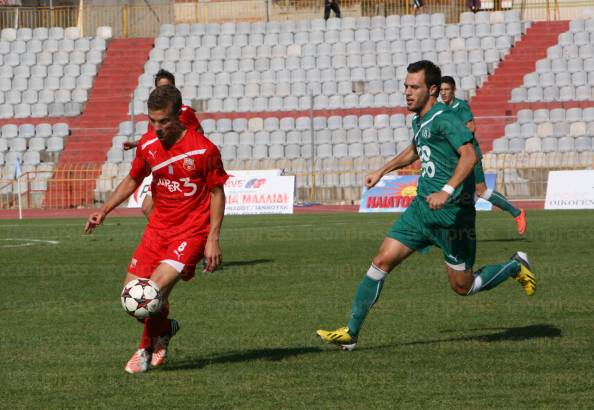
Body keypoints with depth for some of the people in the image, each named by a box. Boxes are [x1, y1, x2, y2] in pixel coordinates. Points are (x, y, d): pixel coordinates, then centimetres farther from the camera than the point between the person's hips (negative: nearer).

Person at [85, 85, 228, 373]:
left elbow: (217, 192, -7)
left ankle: (148, 349, 4)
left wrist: (213, 239, -13)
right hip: (158, 227, 6)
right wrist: (104, 211, 5)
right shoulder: (148, 144, -1)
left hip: (192, 230, -6)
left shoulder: (203, 149, -16)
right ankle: (164, 327, 31)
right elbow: (132, 180, 16)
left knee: (156, 287, -22)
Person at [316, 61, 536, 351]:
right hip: (422, 207, 8)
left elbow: (469, 156, -27)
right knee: (382, 261, -4)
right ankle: (350, 333, -2)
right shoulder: (419, 121, 13)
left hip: (451, 212, -8)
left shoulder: (444, 119, -15)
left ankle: (516, 267, 29)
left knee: (462, 287, 3)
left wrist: (447, 191, -38)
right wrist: (382, 171, 36)